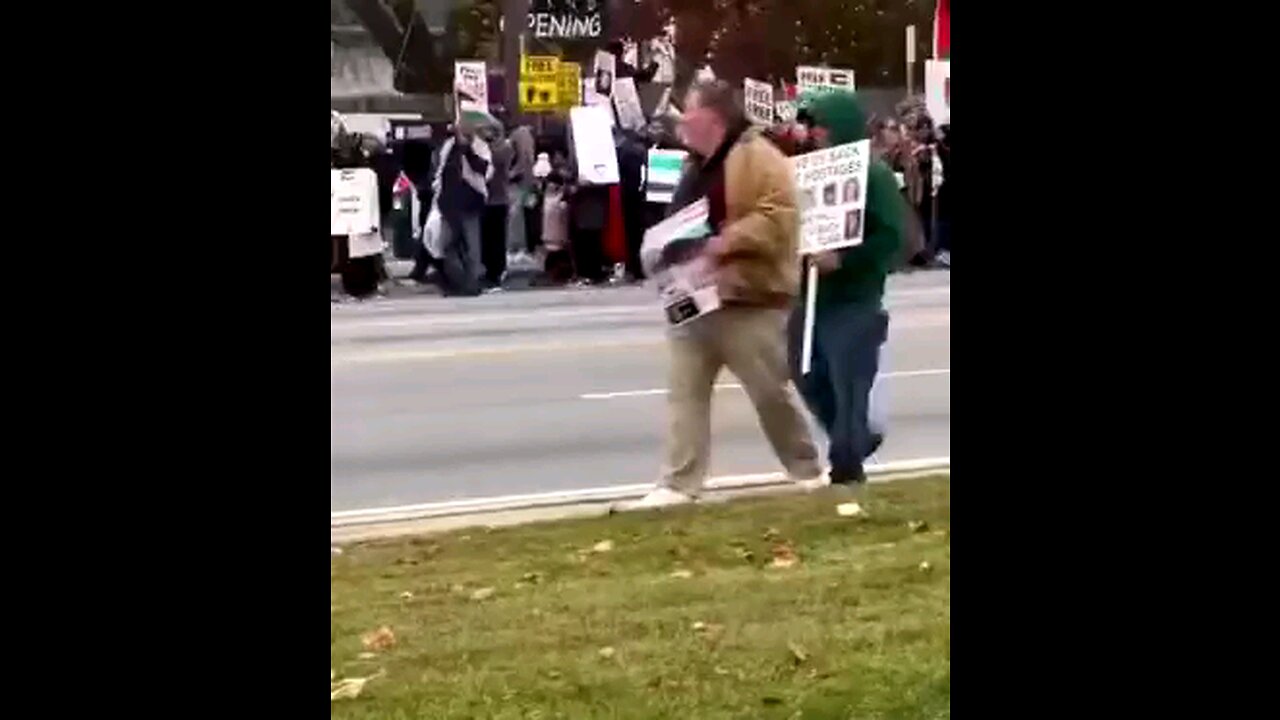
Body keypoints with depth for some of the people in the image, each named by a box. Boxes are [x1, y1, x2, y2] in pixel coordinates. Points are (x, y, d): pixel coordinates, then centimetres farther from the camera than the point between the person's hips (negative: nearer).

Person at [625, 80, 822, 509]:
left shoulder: (757, 157, -11)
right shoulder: (698, 165, 17)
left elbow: (777, 218, -21)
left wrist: (727, 242, -27)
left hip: (747, 301, -8)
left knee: (772, 393, 2)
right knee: (684, 393, 2)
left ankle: (807, 472, 19)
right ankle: (678, 486, 2)